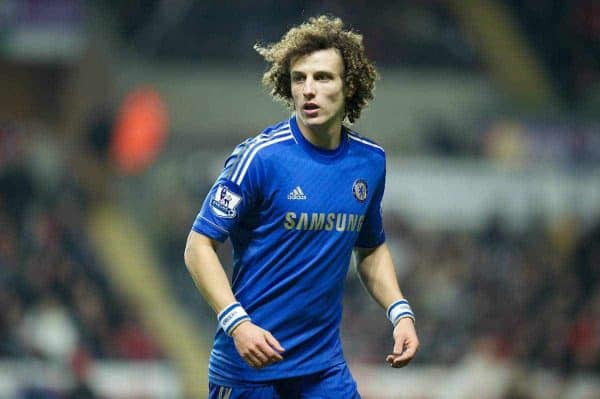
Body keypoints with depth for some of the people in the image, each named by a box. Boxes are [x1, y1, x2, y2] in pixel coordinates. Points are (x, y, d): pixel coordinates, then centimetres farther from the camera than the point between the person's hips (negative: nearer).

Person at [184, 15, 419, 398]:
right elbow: (199, 245, -12)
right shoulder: (259, 156, -13)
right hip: (250, 358, -4)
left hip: (325, 366, 5)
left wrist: (400, 312, 5)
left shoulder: (370, 161, 4)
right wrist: (237, 322, -23)